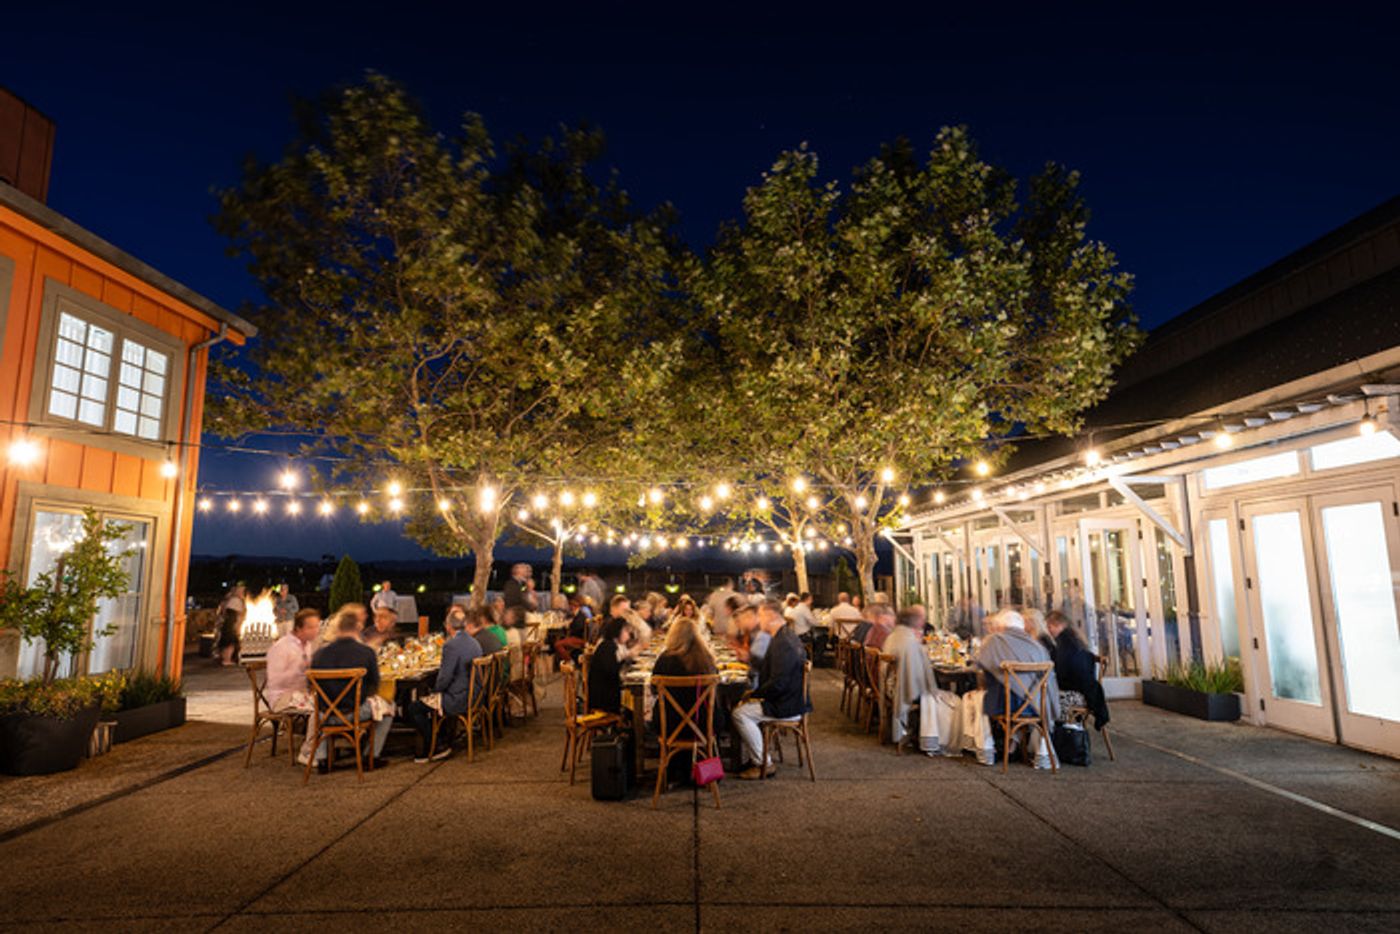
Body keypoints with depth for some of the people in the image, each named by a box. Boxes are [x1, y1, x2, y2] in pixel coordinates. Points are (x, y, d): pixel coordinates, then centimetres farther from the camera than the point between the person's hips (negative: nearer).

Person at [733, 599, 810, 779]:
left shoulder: (782, 643, -23)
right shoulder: (786, 635, 10)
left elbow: (778, 683, -27)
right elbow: (771, 669, 22)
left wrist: (754, 694, -14)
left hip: (787, 706, -11)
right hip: (789, 699, 11)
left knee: (740, 713, -14)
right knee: (742, 707, 13)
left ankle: (763, 764, -3)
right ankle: (746, 758, 19)